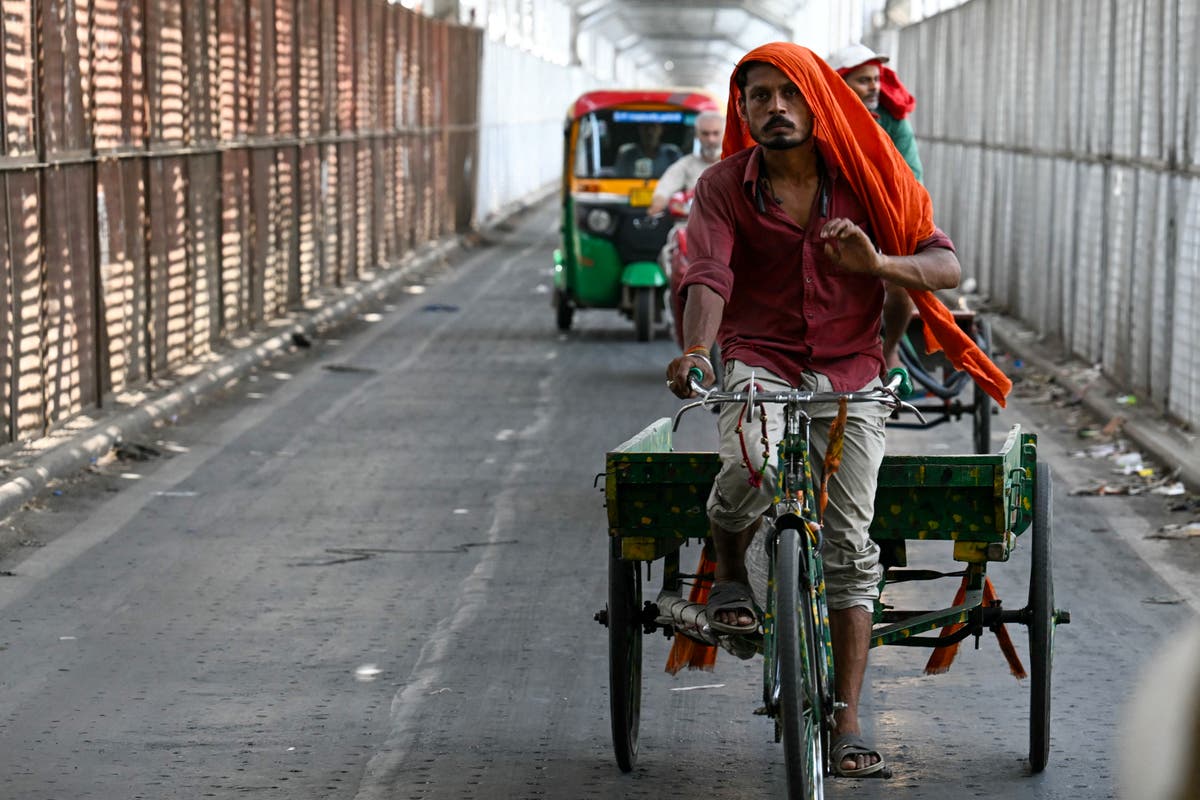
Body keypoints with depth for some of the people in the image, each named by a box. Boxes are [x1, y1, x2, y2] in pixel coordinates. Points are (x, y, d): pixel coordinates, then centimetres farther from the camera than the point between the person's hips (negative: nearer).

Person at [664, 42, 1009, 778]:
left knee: (849, 546, -8)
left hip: (849, 373, 1)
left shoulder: (863, 179, 1)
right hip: (759, 365, -1)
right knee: (752, 471, -34)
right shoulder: (724, 187, -2)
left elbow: (946, 265, -3)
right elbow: (708, 276, -16)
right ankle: (730, 573, 1)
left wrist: (878, 263, -24)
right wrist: (695, 353, -37)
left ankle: (847, 722, -1)